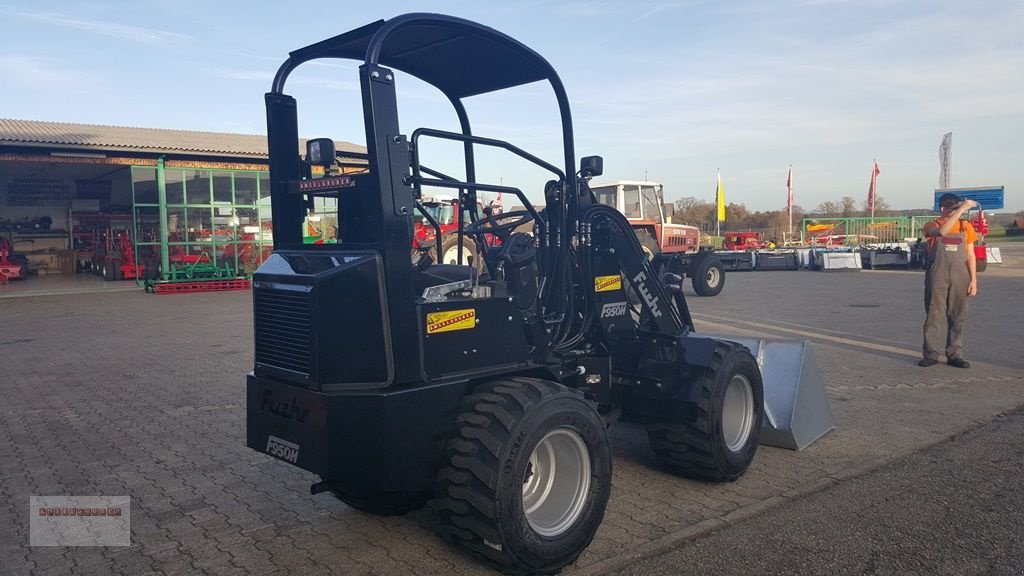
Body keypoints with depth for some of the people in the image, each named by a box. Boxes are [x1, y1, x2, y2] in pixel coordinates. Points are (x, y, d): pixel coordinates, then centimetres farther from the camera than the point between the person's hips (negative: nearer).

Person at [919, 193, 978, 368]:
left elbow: (970, 255, 8)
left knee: (958, 316, 5)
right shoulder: (932, 226, -1)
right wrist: (961, 209, -27)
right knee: (934, 314, -2)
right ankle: (931, 354, 4)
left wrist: (973, 279, 1)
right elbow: (942, 231, -27)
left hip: (960, 277, 3)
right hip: (937, 276, -3)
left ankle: (955, 355, 12)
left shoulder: (965, 227, 8)